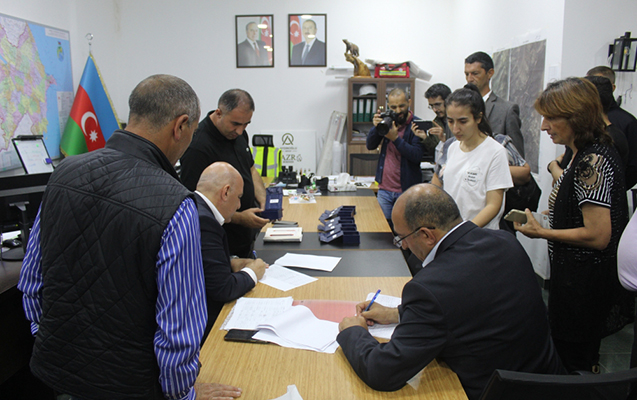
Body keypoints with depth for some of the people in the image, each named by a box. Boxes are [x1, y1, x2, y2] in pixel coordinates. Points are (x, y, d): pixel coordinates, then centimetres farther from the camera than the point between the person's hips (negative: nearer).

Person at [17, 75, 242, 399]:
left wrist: (49, 335, 19)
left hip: (53, 363, 5)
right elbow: (178, 327, -23)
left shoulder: (64, 172, -9)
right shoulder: (175, 206, -28)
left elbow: (31, 279, 3)